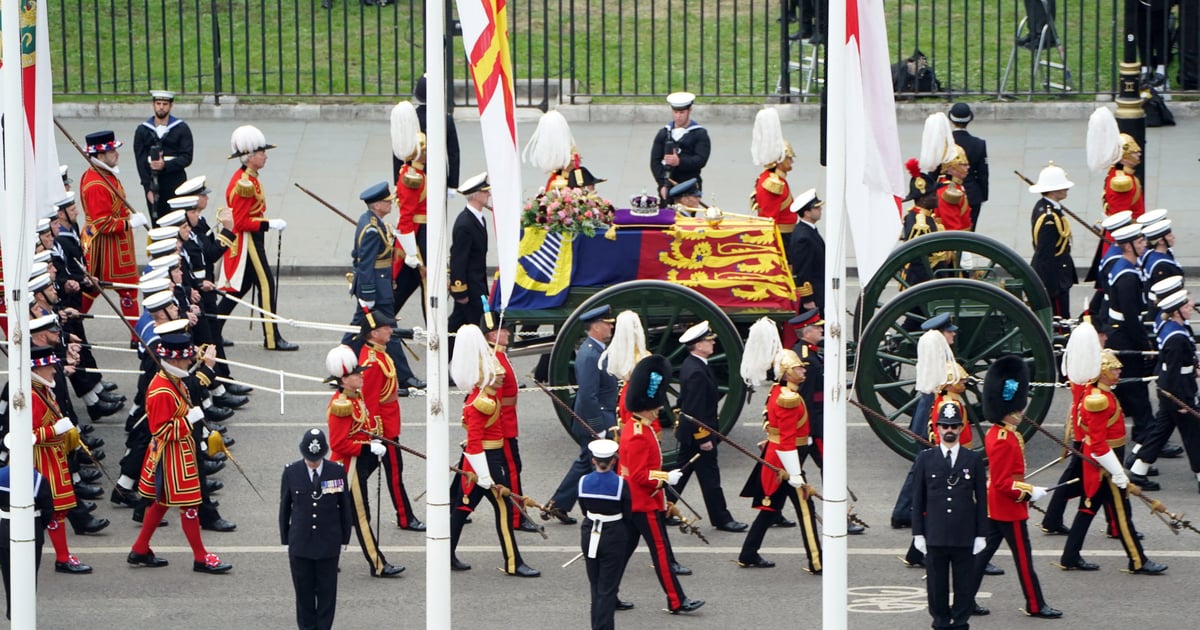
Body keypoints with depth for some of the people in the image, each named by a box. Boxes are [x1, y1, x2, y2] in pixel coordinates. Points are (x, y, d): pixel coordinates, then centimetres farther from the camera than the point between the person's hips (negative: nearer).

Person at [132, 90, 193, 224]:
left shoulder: (182, 128, 3)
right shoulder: (142, 130, 6)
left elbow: (187, 158, -4)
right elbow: (140, 162, 2)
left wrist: (166, 165, -20)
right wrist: (148, 188, -7)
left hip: (176, 185, -1)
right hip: (153, 185, 1)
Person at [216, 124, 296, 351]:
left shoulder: (247, 178, 12)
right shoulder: (244, 183, -21)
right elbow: (241, 223, -22)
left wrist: (269, 223, 14)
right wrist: (269, 224, -21)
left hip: (251, 241, 11)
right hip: (247, 242, -11)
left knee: (241, 287, 15)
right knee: (266, 285, -7)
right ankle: (272, 338, -4)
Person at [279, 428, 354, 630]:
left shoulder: (337, 471, -6)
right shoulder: (291, 472, -5)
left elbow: (345, 507, 3)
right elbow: (285, 507, 4)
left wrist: (344, 537, 5)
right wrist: (285, 538, 5)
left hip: (329, 543, 0)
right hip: (300, 543, 0)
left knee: (327, 591, 6)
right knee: (304, 591, 8)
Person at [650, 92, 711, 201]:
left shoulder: (700, 134, 5)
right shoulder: (663, 133, 13)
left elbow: (701, 160, -8)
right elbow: (655, 161, 6)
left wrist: (680, 162, -25)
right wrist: (662, 185, -7)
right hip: (667, 188, 3)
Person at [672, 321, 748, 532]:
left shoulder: (689, 365, 8)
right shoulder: (697, 372, -24)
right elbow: (696, 409, -24)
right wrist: (703, 438, -20)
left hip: (687, 432, 10)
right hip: (698, 432, -10)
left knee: (681, 472, 16)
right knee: (709, 475, -1)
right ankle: (721, 518, 7)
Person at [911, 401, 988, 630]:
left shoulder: (974, 460, 3)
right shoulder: (925, 459, 3)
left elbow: (981, 499, 5)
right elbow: (917, 499, 5)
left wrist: (980, 534, 1)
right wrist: (918, 533, 0)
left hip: (965, 537, 0)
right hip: (935, 536, 0)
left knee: (964, 587, 4)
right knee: (937, 586, 5)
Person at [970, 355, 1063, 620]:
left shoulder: (996, 432, 8)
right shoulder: (1005, 441, -24)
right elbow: (1003, 482, -25)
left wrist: (1025, 489, 18)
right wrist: (1030, 492, -18)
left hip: (994, 507, 10)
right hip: (1010, 509, -10)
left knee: (983, 551, 12)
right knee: (1023, 558, 2)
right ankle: (1036, 605, 12)